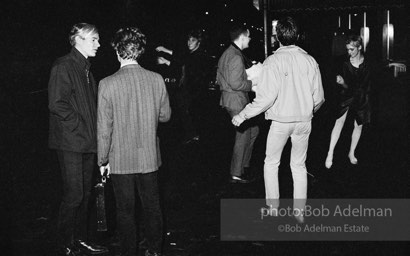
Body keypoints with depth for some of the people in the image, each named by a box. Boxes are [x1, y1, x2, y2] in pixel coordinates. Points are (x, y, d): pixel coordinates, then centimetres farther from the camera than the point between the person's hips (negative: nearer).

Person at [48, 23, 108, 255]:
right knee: (74, 195, -5)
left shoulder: (86, 69, 17)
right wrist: (81, 128, -16)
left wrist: (95, 132, 9)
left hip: (88, 142, 8)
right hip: (71, 142, -8)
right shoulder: (63, 67, -10)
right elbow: (57, 104, -19)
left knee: (85, 193, 12)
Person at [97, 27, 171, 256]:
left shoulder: (108, 84, -16)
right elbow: (165, 115, 4)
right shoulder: (157, 80, -8)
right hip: (150, 157, 3)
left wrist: (103, 160, 0)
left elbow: (104, 128, -12)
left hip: (121, 160, -3)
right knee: (152, 207, 18)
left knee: (126, 211, 11)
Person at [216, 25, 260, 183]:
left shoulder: (226, 54, 13)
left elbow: (219, 79, 18)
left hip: (227, 99, 10)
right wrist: (252, 85, -12)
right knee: (243, 136, -1)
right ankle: (236, 174, 7)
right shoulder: (236, 57, -20)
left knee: (253, 130, 20)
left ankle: (244, 164, 26)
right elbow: (236, 83, -25)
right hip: (237, 101, -10)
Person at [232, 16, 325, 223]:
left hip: (281, 121, -3)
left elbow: (266, 97, -19)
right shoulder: (310, 60, -1)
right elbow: (319, 97, 4)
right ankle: (299, 212, 19)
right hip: (304, 121, 4)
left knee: (271, 163, 15)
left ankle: (273, 208, 19)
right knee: (299, 165, 15)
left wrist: (243, 115, -9)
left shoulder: (273, 61, -13)